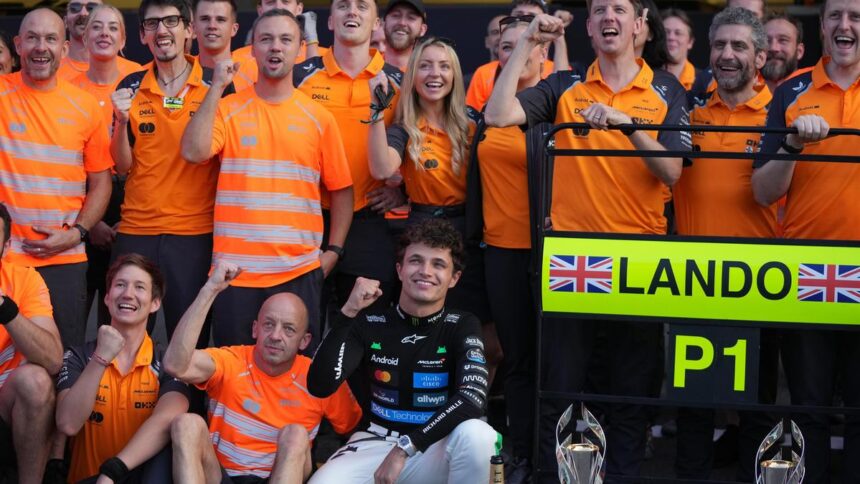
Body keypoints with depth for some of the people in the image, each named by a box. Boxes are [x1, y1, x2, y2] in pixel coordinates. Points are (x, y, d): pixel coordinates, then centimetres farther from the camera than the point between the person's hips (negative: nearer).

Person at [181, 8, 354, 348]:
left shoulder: (318, 118, 6)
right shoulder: (228, 109, 4)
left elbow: (340, 189, 9)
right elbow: (193, 152, -14)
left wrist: (333, 250, 1)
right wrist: (217, 88, -13)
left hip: (300, 270, 1)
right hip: (235, 268, -1)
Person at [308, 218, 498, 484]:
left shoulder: (461, 327, -4)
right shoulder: (371, 324, 0)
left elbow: (474, 396, -23)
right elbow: (320, 385, -13)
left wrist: (406, 447, -30)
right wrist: (348, 313, -20)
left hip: (434, 449, 0)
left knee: (478, 434, -34)